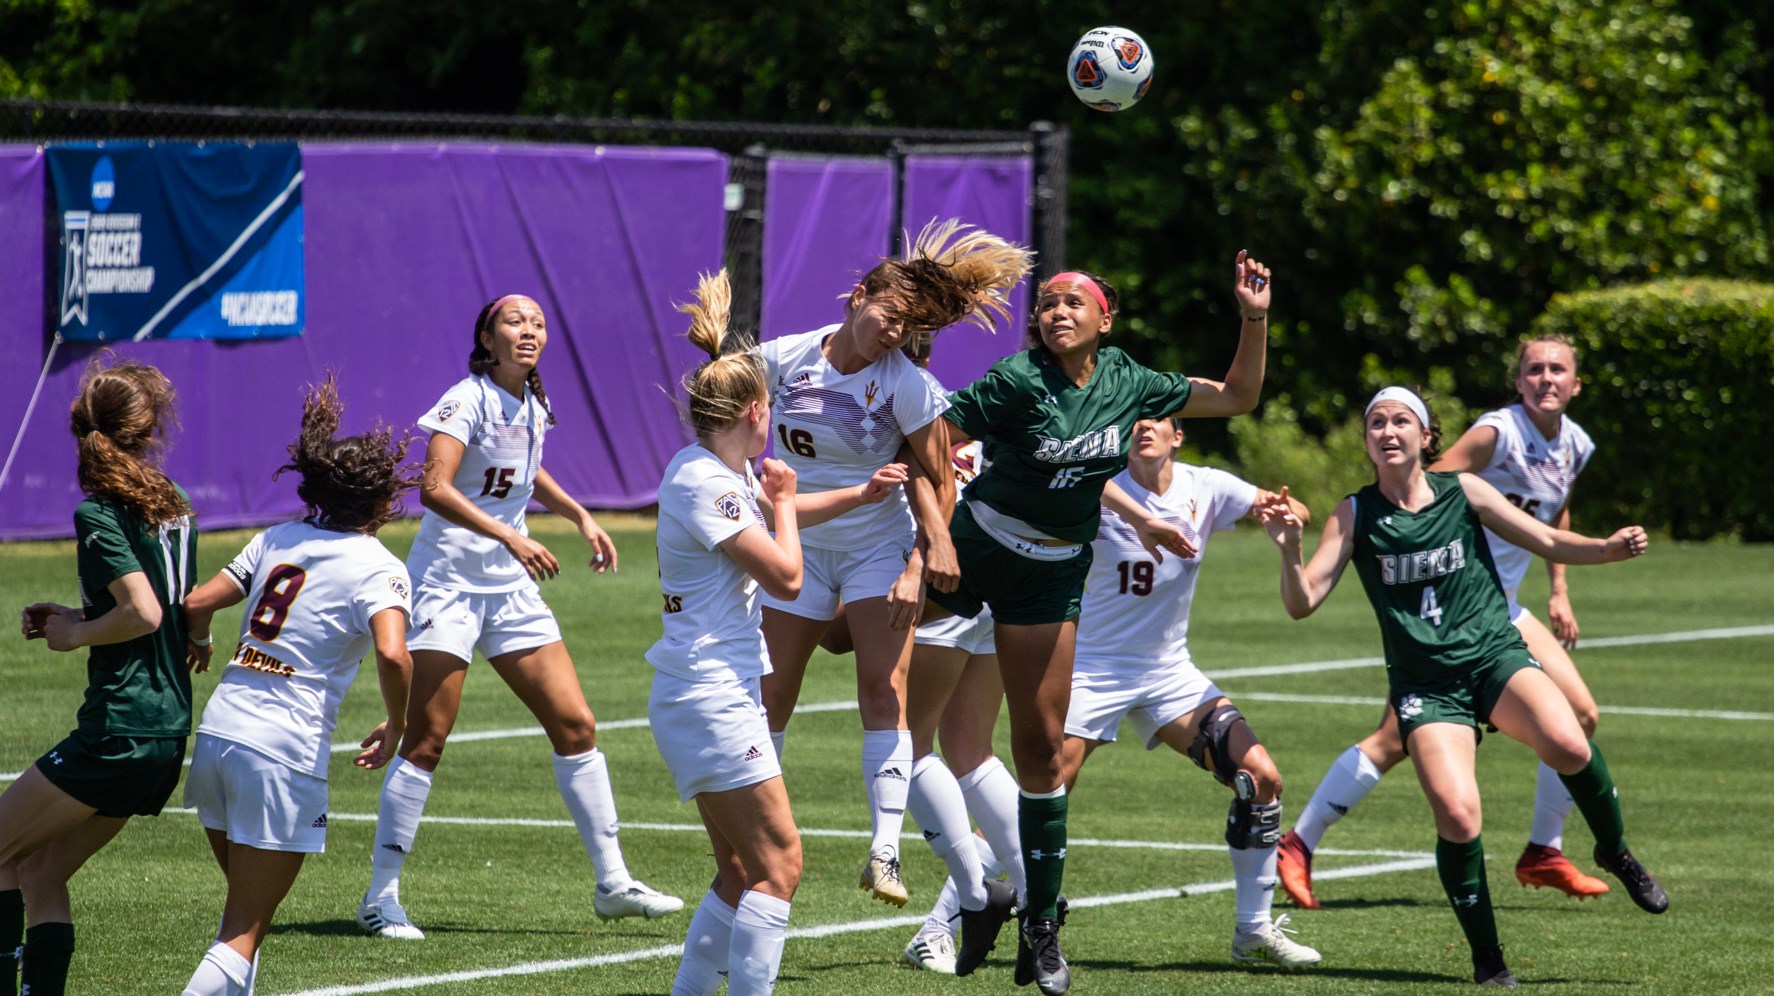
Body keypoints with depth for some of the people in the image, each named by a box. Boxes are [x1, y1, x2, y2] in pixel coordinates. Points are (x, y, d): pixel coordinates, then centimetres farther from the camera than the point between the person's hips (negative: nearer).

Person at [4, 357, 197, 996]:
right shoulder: (174, 505, 13)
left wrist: (76, 634, -6)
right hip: (171, 733, 8)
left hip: (119, 727, -8)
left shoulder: (98, 513, -12)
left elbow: (144, 612, -23)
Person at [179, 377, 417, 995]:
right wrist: (395, 727, -6)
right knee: (245, 934, -2)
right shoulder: (378, 568, -5)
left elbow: (196, 606, 9)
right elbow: (392, 653, -22)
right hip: (283, 756, -6)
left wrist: (198, 647, 32)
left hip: (216, 733, 6)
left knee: (243, 911, 24)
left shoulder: (277, 540, 12)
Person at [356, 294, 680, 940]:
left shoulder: (532, 407, 10)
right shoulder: (468, 400, -13)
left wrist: (580, 516, 17)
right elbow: (434, 486, -27)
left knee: (575, 726, 2)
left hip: (511, 585, 7)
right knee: (425, 741, -8)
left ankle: (612, 883, 8)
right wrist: (509, 536, -33)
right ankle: (381, 898, -1)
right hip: (448, 578, -7)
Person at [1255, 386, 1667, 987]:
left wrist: (1609, 549, -10)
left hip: (1496, 656, 0)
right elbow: (1302, 603, -2)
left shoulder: (1463, 492, 4)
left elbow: (1549, 542, 8)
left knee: (1566, 744, -31)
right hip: (1425, 683, 0)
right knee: (1457, 815, -23)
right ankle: (1487, 959, -3)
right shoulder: (1354, 516, 3)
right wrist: (1289, 550, -21)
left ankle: (1615, 851, 0)